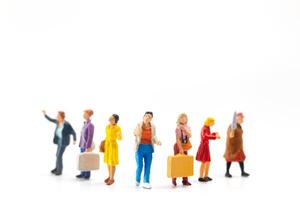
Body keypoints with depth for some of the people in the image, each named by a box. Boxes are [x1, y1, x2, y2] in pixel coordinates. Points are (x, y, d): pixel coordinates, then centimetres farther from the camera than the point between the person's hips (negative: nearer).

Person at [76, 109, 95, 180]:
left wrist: (88, 147, -18)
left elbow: (90, 137, -17)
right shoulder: (85, 124, 10)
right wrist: (80, 144, 16)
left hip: (86, 146, -8)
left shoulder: (90, 125, -15)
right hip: (82, 146, 8)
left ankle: (87, 175, 10)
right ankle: (82, 174, 22)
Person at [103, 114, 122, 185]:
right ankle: (110, 176, 28)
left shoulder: (118, 128, -16)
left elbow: (120, 138, -19)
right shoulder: (107, 127, 3)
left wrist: (119, 136, -41)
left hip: (113, 145, -6)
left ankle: (112, 179, 10)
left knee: (112, 163, -1)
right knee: (108, 161, 14)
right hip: (107, 145, 6)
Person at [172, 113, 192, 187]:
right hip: (178, 146, -5)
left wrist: (185, 129, -21)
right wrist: (180, 148, -19)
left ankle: (185, 180, 10)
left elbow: (190, 135, -11)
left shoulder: (187, 127, 5)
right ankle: (174, 180, 7)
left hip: (185, 146, 5)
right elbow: (178, 139, -16)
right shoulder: (178, 128, -11)